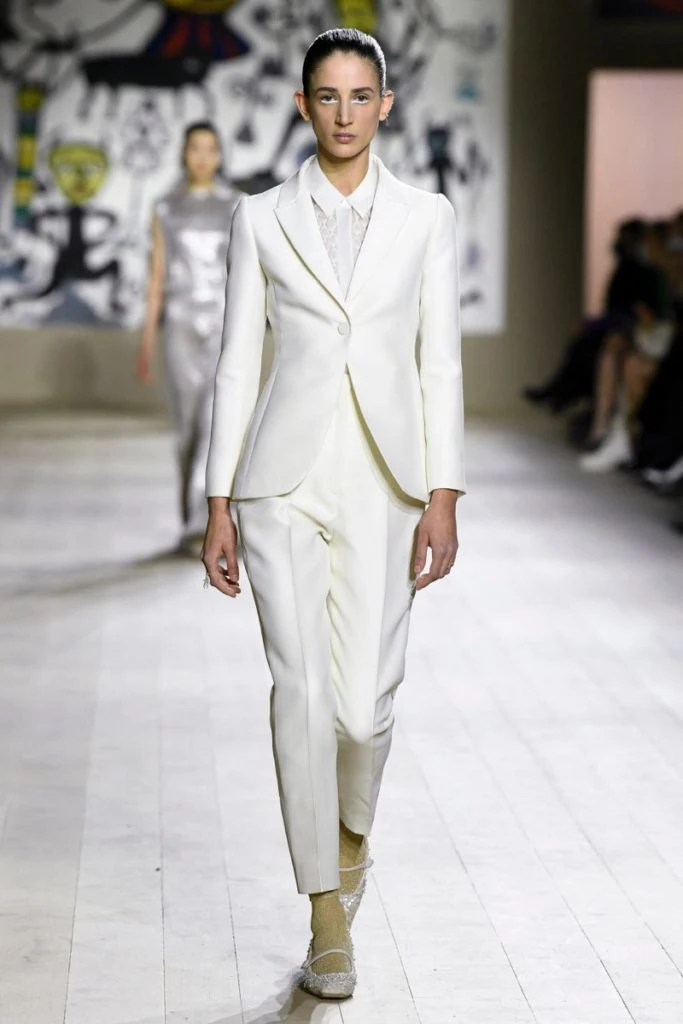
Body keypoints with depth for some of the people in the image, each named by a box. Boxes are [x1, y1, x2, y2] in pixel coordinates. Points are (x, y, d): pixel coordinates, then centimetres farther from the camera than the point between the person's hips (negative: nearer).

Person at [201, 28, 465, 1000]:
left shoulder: (427, 217, 4)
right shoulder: (262, 219, 4)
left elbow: (441, 362, 3)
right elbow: (239, 362, 5)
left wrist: (443, 499, -4)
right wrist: (220, 503, 2)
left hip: (383, 482, 0)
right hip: (284, 476, 0)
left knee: (365, 703, -1)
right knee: (302, 692, -6)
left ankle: (351, 832, 34)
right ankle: (328, 919, 8)